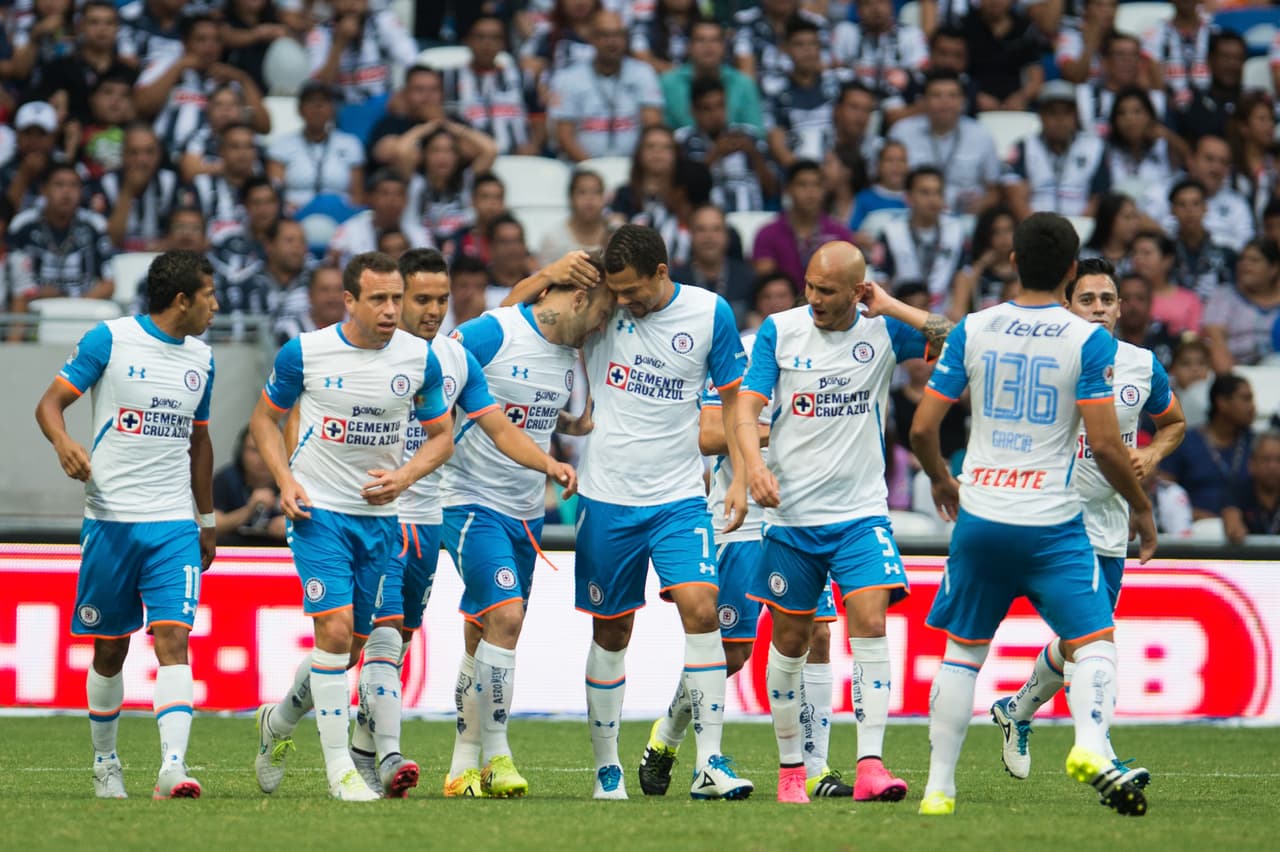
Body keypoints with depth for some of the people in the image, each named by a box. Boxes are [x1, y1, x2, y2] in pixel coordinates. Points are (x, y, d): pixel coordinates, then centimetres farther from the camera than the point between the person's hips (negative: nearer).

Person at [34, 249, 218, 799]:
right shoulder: (109, 340, -4)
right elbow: (49, 403, -4)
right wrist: (64, 443, -26)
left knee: (173, 638, -13)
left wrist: (207, 520, 26)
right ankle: (105, 763, 24)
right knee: (110, 648, 6)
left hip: (174, 525, 3)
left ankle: (173, 767, -23)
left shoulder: (200, 359, 12)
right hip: (111, 520, -3)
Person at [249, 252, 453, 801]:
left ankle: (278, 721, 36)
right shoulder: (304, 353, -7)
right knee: (335, 628, -17)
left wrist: (404, 476, -10)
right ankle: (339, 767, -10)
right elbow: (265, 417, 6)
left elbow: (441, 435, 9)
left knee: (354, 644, 9)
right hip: (318, 509, -4)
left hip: (380, 515, 4)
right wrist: (285, 480, -9)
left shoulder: (419, 358, -1)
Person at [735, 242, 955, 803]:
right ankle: (790, 766, 21)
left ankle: (870, 765, -19)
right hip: (790, 513, 1)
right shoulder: (780, 330, 0)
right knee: (790, 637, 7)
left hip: (861, 512, -1)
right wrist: (753, 466, -20)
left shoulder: (883, 331, -1)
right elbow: (748, 406, -3)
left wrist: (890, 308, -13)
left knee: (870, 623, -16)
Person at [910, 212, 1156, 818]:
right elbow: (1105, 445, -11)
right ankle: (1091, 744, -29)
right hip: (1052, 525, -3)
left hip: (979, 518, 3)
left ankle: (939, 786, 13)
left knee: (963, 650, 14)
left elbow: (921, 429, 3)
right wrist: (1142, 509, 5)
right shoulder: (1088, 340, -7)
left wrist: (941, 479, 24)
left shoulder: (973, 330, 2)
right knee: (1094, 639, -1)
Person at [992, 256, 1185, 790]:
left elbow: (1174, 423, 20)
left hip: (1110, 529, 5)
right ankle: (1102, 759, -22)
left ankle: (1016, 711, 42)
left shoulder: (1143, 366, 4)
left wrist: (1153, 455, 2)